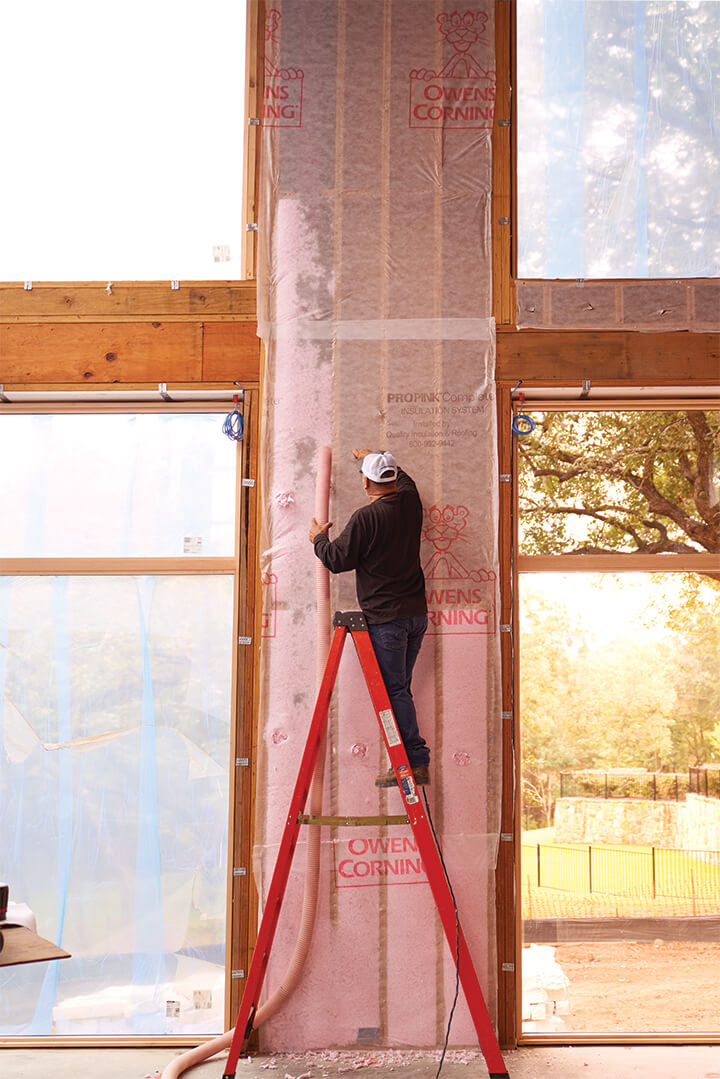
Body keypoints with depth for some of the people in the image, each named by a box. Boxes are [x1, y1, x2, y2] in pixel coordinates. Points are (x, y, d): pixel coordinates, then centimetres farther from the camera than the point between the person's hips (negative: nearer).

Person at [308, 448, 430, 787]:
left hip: (386, 618, -7)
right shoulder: (410, 503, 7)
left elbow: (338, 559, -7)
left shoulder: (365, 518, -15)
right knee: (399, 688, 13)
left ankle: (416, 761, -6)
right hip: (416, 614, 7)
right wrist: (373, 458, 45)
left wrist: (319, 538, 12)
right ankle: (414, 762, 14)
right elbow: (404, 481, 31)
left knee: (395, 690, -4)